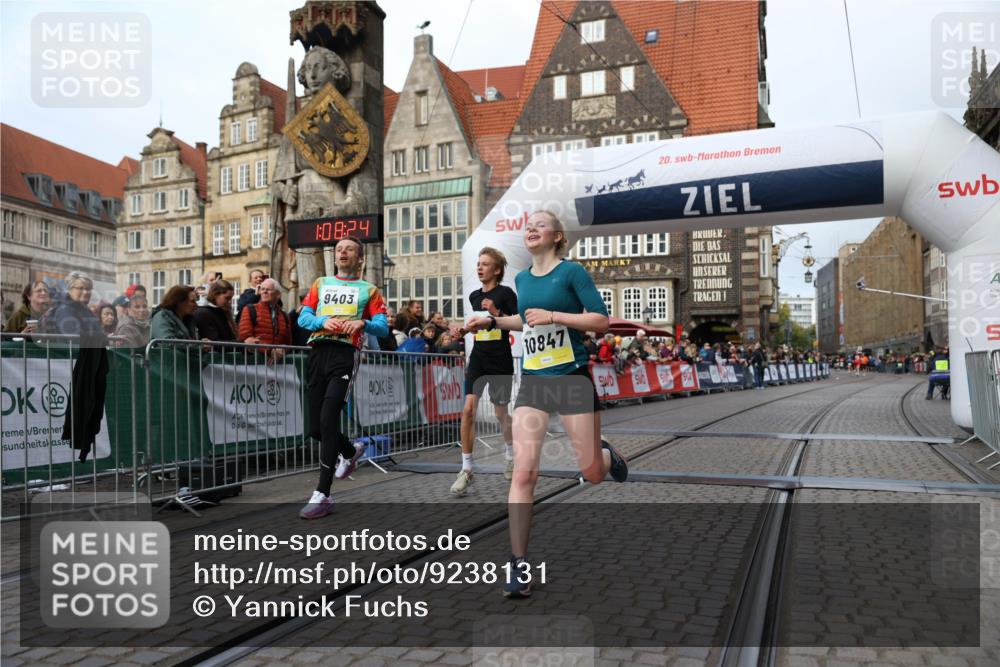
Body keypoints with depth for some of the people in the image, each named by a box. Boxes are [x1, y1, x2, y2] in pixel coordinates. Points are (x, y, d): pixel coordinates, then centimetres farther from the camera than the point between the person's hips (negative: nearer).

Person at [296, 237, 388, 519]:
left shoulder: (368, 290, 14)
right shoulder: (320, 284, 22)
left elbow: (383, 328, 4)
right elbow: (303, 318, 12)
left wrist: (362, 323, -16)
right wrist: (324, 321, -9)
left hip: (346, 353, -4)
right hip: (319, 351, 4)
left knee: (328, 419, -18)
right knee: (316, 427, 5)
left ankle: (322, 494, -13)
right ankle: (351, 451, 38)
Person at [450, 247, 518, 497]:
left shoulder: (506, 293, -8)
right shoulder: (474, 296, 10)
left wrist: (497, 314, -22)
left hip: (501, 362, -4)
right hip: (478, 359, 4)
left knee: (501, 413, 9)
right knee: (468, 410, -10)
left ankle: (510, 455, 37)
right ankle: (467, 469, -4)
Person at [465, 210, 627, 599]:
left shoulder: (572, 272, -6)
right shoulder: (522, 279, 11)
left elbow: (601, 320, -11)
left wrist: (552, 315, -19)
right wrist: (493, 322, 14)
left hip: (572, 379, -4)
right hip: (532, 382, 4)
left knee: (592, 473, 3)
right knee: (523, 471, -9)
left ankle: (607, 456, 42)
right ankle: (519, 566, -2)